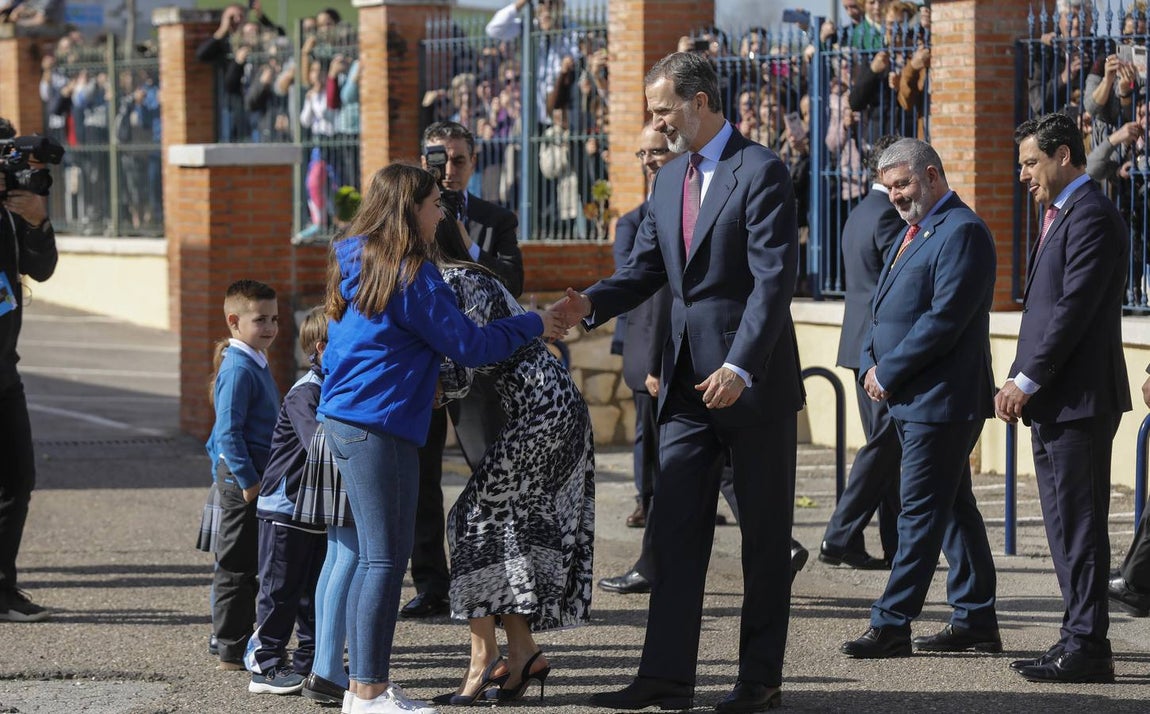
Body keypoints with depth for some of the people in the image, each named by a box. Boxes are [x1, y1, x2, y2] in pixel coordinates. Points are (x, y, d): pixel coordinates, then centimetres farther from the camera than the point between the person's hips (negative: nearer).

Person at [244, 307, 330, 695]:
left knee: (317, 591, 12)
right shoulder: (305, 393, -19)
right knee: (281, 590, -2)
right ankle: (266, 666, 3)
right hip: (286, 507, -8)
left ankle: (311, 663, 19)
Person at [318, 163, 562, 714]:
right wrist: (532, 326, 3)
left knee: (375, 558, 13)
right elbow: (468, 345, -11)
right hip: (379, 427, -10)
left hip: (345, 418, 10)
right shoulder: (410, 276, -13)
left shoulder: (354, 263, 15)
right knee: (386, 558, -7)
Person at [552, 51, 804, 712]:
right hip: (689, 384, 7)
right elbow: (645, 268, 14)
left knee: (765, 534, 3)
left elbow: (775, 278, -19)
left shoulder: (761, 171, -12)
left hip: (753, 382, -7)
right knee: (675, 530, 1)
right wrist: (592, 303, -7)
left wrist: (740, 368, -27)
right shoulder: (670, 180, 14)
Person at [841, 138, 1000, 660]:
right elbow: (884, 309, 22)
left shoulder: (961, 232, -13)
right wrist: (870, 363, 4)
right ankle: (977, 621, 18)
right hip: (910, 399, 10)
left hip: (941, 400, -10)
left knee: (921, 513, -8)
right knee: (954, 509, 13)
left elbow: (945, 319, -21)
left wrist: (889, 373, -16)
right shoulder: (912, 233, 19)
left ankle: (892, 626, -9)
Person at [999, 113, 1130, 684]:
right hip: (1052, 401, 10)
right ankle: (1078, 639, 16)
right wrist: (1019, 382, 11)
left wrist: (1027, 380, -16)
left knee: (1080, 524, -7)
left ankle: (1088, 647, -4)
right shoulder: (1060, 214, 20)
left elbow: (1074, 309, -19)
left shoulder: (1090, 215, -13)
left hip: (1079, 399, -10)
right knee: (1065, 525, 12)